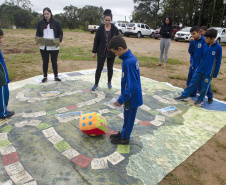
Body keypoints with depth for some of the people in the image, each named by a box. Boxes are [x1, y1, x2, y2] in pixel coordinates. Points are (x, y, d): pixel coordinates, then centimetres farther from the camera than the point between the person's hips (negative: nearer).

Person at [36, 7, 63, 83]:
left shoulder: (56, 22, 1)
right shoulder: (40, 23, 7)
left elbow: (60, 33, 2)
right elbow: (38, 33, 10)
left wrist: (59, 41, -16)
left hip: (54, 47, -2)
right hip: (43, 47, 2)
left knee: (54, 62, 7)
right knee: (45, 62, 9)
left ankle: (56, 76, 20)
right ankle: (45, 77, 21)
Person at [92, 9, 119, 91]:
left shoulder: (114, 29, -2)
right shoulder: (100, 29, -2)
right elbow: (96, 40, 1)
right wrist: (94, 52, -2)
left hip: (111, 52, 1)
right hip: (101, 52, 0)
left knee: (110, 68, 11)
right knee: (99, 68, -1)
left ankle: (109, 82, 29)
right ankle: (96, 84, 10)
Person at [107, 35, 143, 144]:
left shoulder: (128, 62, -27)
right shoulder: (131, 57, 3)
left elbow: (131, 85, -27)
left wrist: (121, 99, -19)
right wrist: (123, 96, 21)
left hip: (132, 98, -9)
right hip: (131, 96, 9)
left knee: (129, 117, 10)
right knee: (127, 116, 23)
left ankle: (125, 138, 29)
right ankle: (124, 133, 41)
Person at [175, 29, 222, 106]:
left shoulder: (218, 47, -11)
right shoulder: (205, 46, 0)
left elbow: (218, 61, -6)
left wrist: (215, 74, -5)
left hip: (209, 72, -4)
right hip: (200, 69, 4)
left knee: (204, 86, 6)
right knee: (193, 82, 9)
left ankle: (201, 100, 24)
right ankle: (184, 96, 17)